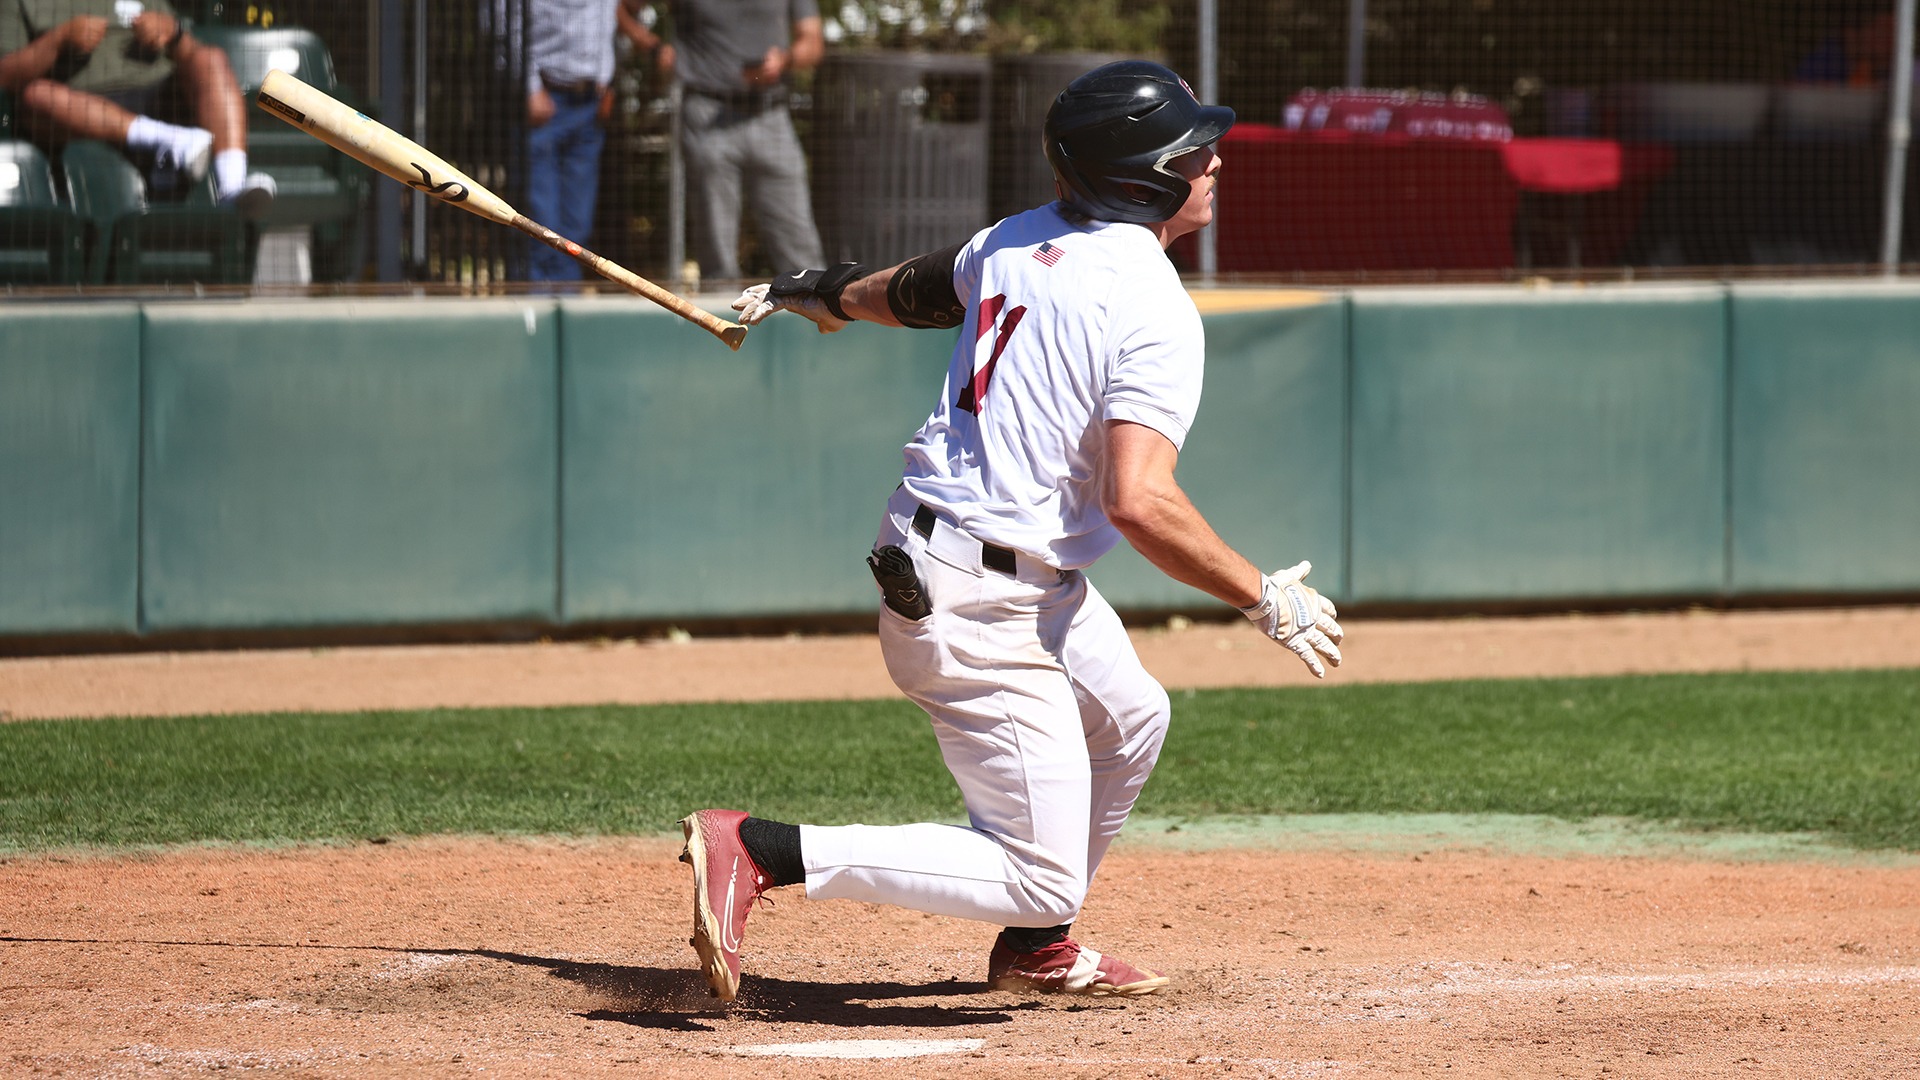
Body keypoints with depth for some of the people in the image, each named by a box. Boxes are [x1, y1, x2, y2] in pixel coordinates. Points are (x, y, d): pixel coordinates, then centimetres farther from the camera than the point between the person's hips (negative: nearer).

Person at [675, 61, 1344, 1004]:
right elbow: (1140, 503, -28)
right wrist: (1264, 599, -18)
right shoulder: (1155, 311, -18)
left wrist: (827, 292, 49)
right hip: (984, 610, -10)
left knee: (1130, 721, 31)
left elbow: (915, 291, 28)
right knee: (1041, 878, -8)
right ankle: (759, 849, -15)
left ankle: (1037, 947, 40)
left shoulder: (1016, 244, 7)